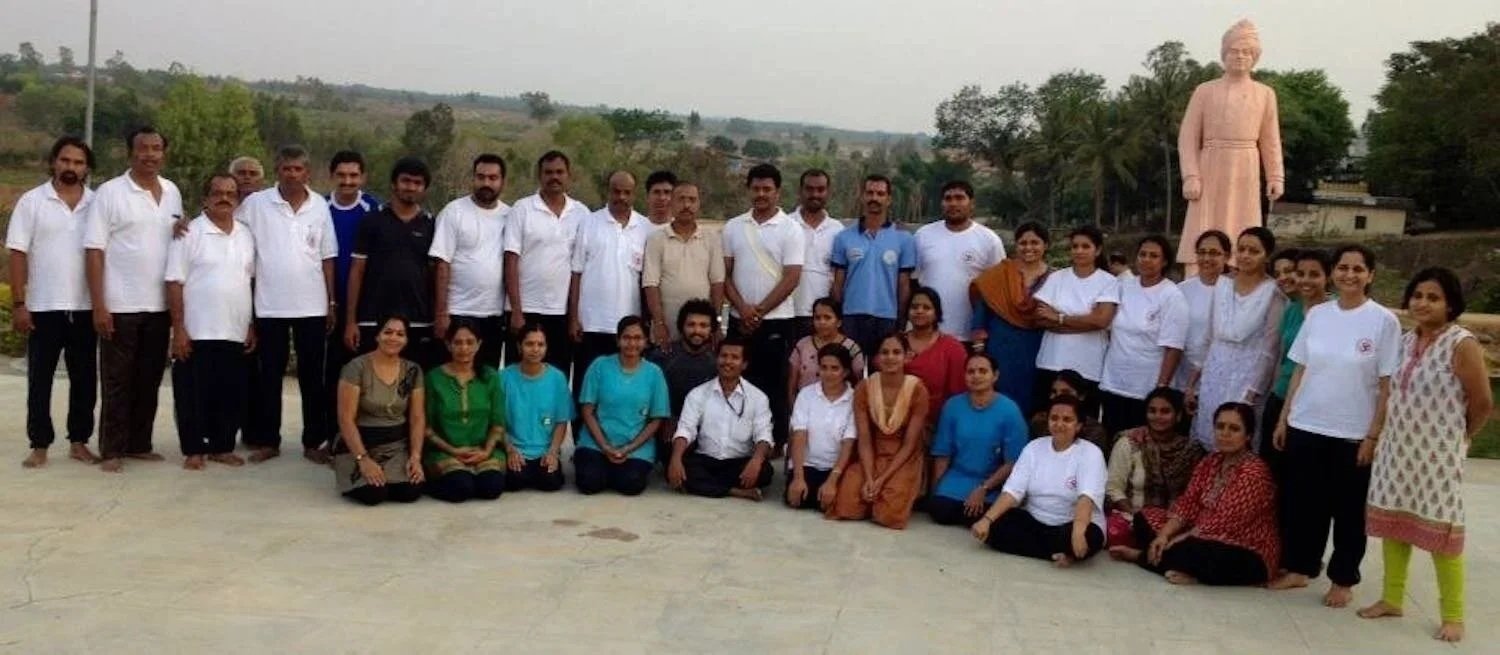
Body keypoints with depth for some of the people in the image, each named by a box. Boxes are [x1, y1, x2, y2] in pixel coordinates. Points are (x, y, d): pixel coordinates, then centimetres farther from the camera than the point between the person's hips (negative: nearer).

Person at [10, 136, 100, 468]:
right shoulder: (32, 201, -1)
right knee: (40, 380, 4)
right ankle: (39, 445, 12)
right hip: (43, 307, -2)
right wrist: (18, 304, -8)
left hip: (85, 308, 2)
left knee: (85, 379, 8)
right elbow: (18, 255, -3)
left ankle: (79, 441, 19)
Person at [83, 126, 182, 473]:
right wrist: (98, 305, -14)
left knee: (149, 380, 11)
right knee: (117, 382, 3)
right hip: (120, 306, -5)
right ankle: (111, 450, 10)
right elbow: (94, 252, -9)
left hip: (160, 305, 5)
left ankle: (139, 444, 21)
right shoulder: (109, 193, -6)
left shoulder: (173, 193, 9)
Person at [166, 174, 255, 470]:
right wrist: (178, 329, -12)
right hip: (198, 333, -4)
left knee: (233, 395, 9)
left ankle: (223, 447, 21)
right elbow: (175, 283, -8)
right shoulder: (189, 234, -5)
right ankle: (194, 450, 13)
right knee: (194, 395, 2)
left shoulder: (246, 236, 10)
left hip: (236, 334, 4)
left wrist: (253, 326, 9)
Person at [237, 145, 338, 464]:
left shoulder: (320, 206, 3)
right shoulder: (256, 203, -2)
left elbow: (327, 258, 6)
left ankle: (314, 442, 14)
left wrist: (332, 302, 5)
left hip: (312, 306, 1)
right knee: (269, 376, 7)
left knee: (312, 377, 6)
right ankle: (267, 440, 17)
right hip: (269, 306, -1)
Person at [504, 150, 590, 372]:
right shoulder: (522, 209, -1)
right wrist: (516, 311, -11)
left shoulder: (582, 213, 6)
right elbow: (511, 261, -5)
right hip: (527, 310, -2)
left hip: (565, 311, 2)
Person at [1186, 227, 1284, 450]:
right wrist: (1194, 383, 10)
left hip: (1246, 380, -5)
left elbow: (1268, 351, -9)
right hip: (1213, 379, 5)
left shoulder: (1273, 293, -7)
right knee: (1205, 444, 7)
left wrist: (1251, 396, -13)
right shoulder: (1221, 288, 8)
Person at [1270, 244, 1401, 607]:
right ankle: (1300, 568, 25)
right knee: (1303, 502, 10)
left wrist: (1374, 434, -10)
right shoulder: (1316, 315, 5)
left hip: (1353, 433, -3)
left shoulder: (1384, 321, -6)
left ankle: (1343, 580, 20)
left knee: (1347, 509, 8)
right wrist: (1284, 419, 7)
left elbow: (1387, 385, -6)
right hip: (1306, 427, 3)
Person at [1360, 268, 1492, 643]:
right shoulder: (1406, 342, 6)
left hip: (1437, 454, -6)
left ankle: (1453, 615, 13)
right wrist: (1382, 435, 7)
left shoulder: (1462, 345, -14)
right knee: (1391, 522, 11)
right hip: (1398, 449, 6)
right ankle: (1391, 599, 26)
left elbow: (1483, 403, -10)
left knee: (1440, 529, 0)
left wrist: (1461, 437, 3)